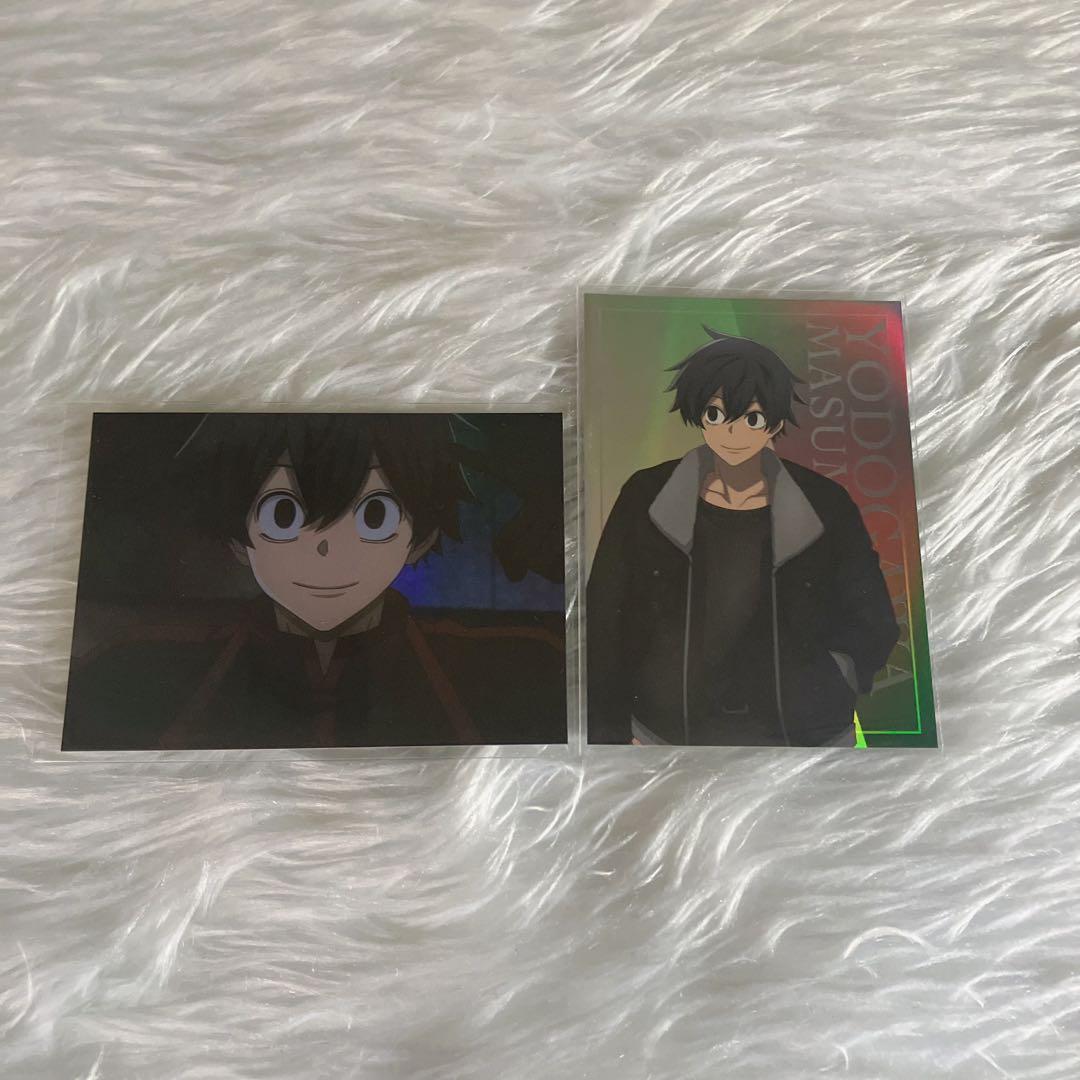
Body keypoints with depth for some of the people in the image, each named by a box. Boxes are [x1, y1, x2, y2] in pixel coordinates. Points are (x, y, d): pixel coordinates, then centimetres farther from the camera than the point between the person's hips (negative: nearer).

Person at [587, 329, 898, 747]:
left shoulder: (824, 505, -9)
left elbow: (871, 622, 2)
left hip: (803, 731, 0)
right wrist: (612, 731, -6)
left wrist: (814, 693, -9)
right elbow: (606, 622, -6)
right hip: (670, 730, 0)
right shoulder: (647, 497, -10)